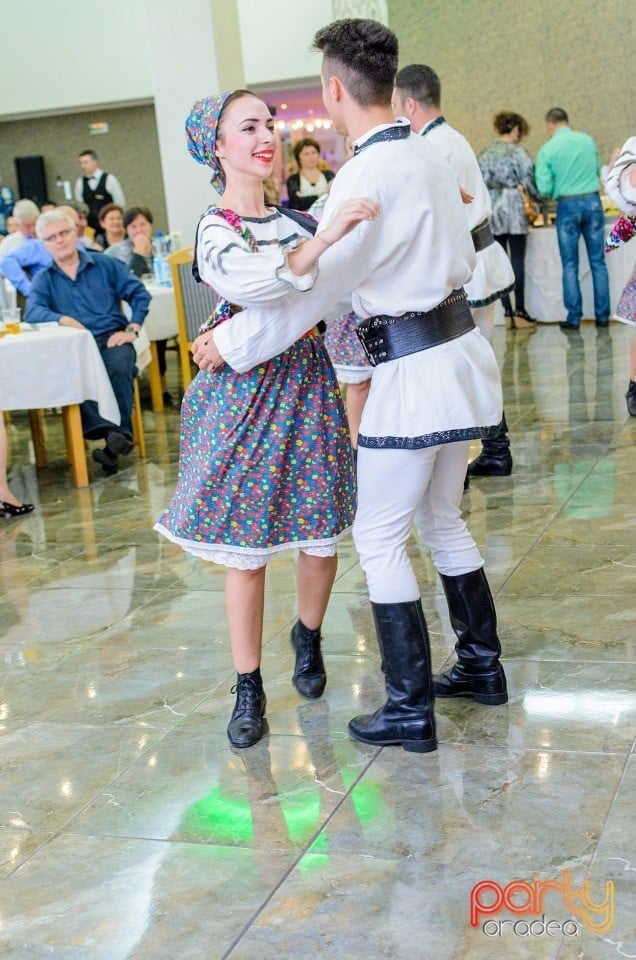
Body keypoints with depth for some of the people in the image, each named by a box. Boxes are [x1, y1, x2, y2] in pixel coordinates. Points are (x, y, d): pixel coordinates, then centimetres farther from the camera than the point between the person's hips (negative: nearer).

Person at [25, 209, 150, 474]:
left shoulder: (105, 264, 14)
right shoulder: (43, 279, 15)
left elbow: (139, 294, 9)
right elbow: (33, 311, -4)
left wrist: (132, 329, -5)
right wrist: (62, 319, -23)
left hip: (112, 340, 0)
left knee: (119, 368, -34)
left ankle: (121, 433, -28)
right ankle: (108, 431, -43)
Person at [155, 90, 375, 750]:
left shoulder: (293, 220, 10)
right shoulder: (214, 230, -10)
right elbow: (252, 282, -32)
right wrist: (324, 239, -46)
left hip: (307, 385, 5)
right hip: (246, 394, -5)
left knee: (321, 537, 7)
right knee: (246, 550, 1)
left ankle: (307, 636, 36)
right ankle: (248, 687, 16)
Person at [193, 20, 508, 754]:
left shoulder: (367, 175, -18)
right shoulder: (427, 156, 8)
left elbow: (311, 287, -17)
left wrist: (230, 344, -8)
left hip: (413, 370, -9)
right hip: (459, 347, 9)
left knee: (378, 538, 1)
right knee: (442, 519, 20)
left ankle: (410, 709, 7)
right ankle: (481, 665, 30)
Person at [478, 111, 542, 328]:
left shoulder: (483, 155, 9)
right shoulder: (518, 152, -5)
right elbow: (529, 183, -5)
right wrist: (539, 197, 12)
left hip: (491, 212, 4)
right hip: (513, 210, -4)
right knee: (518, 262, 0)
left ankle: (507, 312, 7)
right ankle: (520, 311, 0)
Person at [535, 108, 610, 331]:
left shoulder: (548, 149, -7)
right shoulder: (588, 140, 4)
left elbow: (544, 188, -10)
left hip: (567, 206, -2)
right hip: (592, 201, 3)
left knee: (570, 265, 5)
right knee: (598, 262, 7)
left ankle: (574, 318, 6)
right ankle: (602, 315, 10)